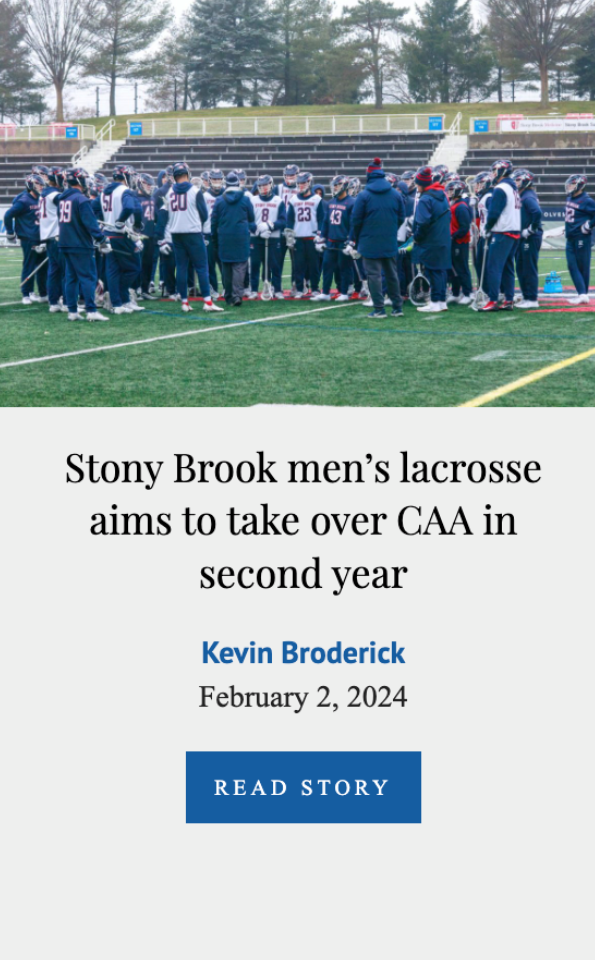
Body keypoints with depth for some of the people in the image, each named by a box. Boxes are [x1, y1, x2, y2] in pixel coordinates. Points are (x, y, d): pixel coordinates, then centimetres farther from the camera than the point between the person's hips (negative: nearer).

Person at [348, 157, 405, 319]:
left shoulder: (363, 196, -9)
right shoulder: (396, 194, 2)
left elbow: (356, 221, -6)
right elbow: (401, 217, 8)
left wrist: (353, 241, 3)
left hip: (370, 243, -4)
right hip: (390, 243, 4)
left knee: (374, 274, 0)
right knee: (392, 274, 14)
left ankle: (379, 309, -3)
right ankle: (397, 307, 17)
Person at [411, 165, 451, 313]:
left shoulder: (425, 199, -17)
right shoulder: (442, 196, 10)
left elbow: (423, 223, -23)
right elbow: (448, 217, 17)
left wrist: (416, 237, -10)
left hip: (430, 244, -8)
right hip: (444, 241, 8)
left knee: (433, 272, -4)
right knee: (441, 270, 13)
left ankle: (435, 302, -1)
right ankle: (442, 301, 19)